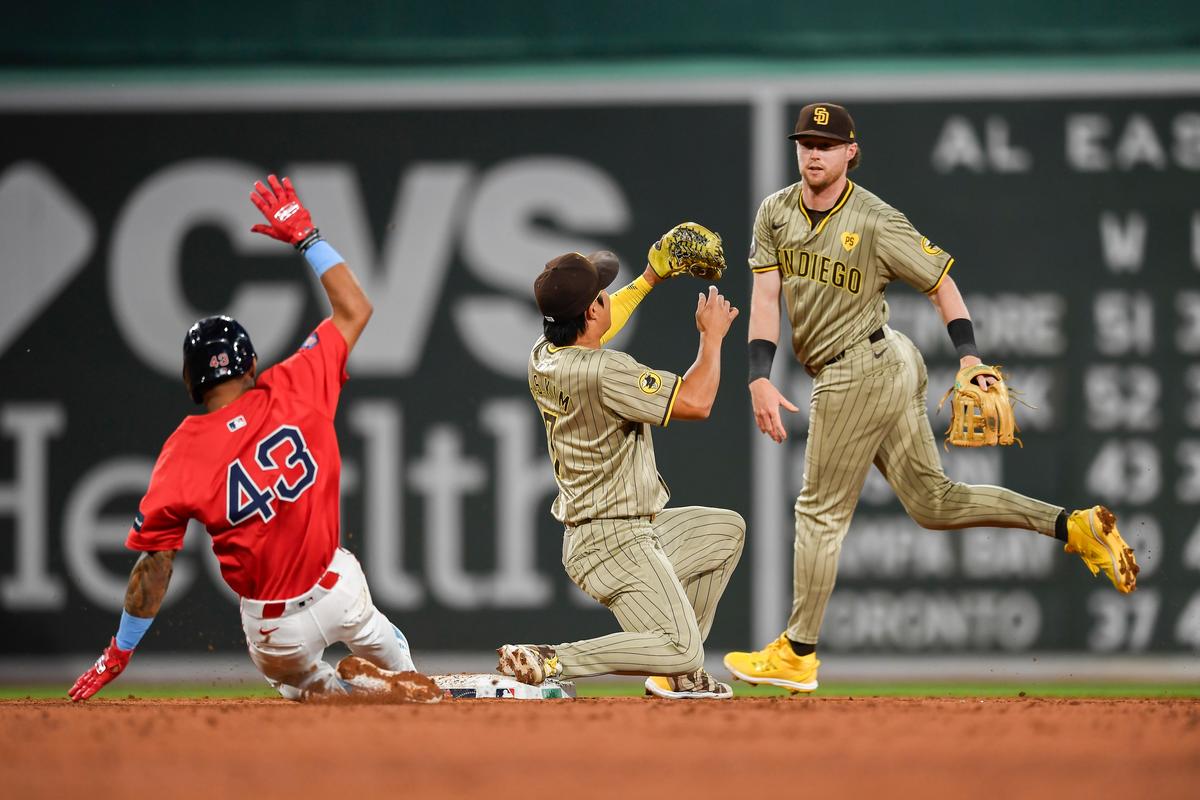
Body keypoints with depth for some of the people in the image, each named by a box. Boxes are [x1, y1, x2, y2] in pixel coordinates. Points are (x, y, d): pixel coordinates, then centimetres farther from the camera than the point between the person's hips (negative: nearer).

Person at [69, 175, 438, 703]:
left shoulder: (183, 454, -17)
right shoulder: (293, 389, -12)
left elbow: (154, 568, -13)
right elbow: (355, 309, 3)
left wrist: (119, 653, -3)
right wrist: (305, 237, 9)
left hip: (275, 628, -3)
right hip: (339, 589, 3)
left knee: (295, 680, 32)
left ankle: (360, 688, 10)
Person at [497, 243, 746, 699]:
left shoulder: (543, 357, 4)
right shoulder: (602, 371, -24)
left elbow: (600, 323, 29)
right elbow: (695, 402, -24)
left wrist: (650, 278, 37)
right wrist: (712, 336, -8)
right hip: (614, 543, -10)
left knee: (726, 530, 28)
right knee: (680, 649, -19)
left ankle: (678, 676, 25)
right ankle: (547, 663, -16)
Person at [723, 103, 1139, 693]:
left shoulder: (875, 222, -13)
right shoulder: (776, 213, 5)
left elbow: (941, 282, -7)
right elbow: (765, 298, 0)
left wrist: (969, 356, -19)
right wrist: (760, 380, -12)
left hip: (858, 373, -8)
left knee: (821, 512, 1)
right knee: (933, 503, 11)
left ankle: (797, 655, 11)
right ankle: (1075, 527, 11)